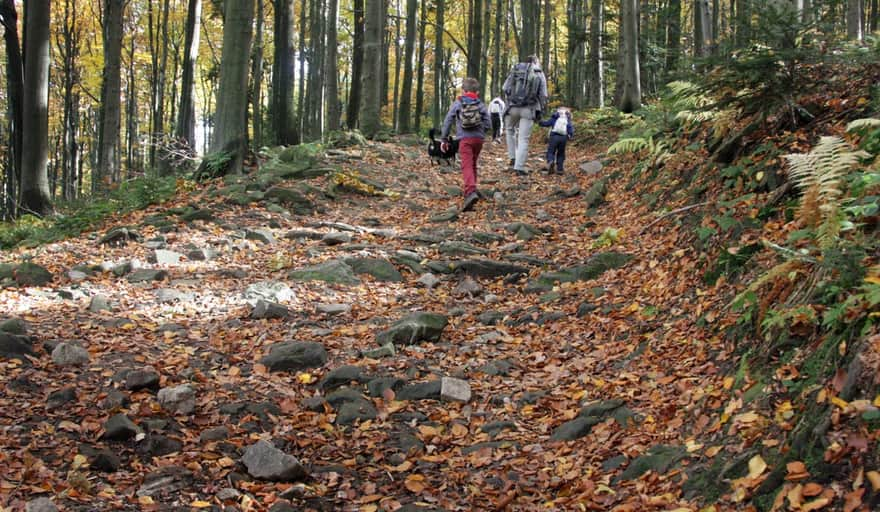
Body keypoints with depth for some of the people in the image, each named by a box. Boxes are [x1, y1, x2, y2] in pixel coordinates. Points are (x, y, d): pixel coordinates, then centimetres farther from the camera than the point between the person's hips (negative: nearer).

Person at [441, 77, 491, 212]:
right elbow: (487, 124, 7)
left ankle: (471, 192, -34)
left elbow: (448, 121, 3)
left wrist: (444, 139, 10)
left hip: (464, 139, -4)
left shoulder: (457, 104, 5)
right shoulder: (480, 105, 10)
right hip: (478, 138, 4)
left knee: (467, 166, -14)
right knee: (473, 165, 22)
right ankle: (469, 189, 33)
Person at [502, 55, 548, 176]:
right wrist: (540, 111, 11)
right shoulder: (540, 74, 4)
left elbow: (505, 89, 6)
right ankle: (519, 167, -2)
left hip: (512, 107, 1)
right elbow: (543, 95, 1)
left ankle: (513, 158, 20)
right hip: (528, 110, -1)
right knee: (523, 139, 2)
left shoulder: (515, 70, 7)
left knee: (510, 130, 27)